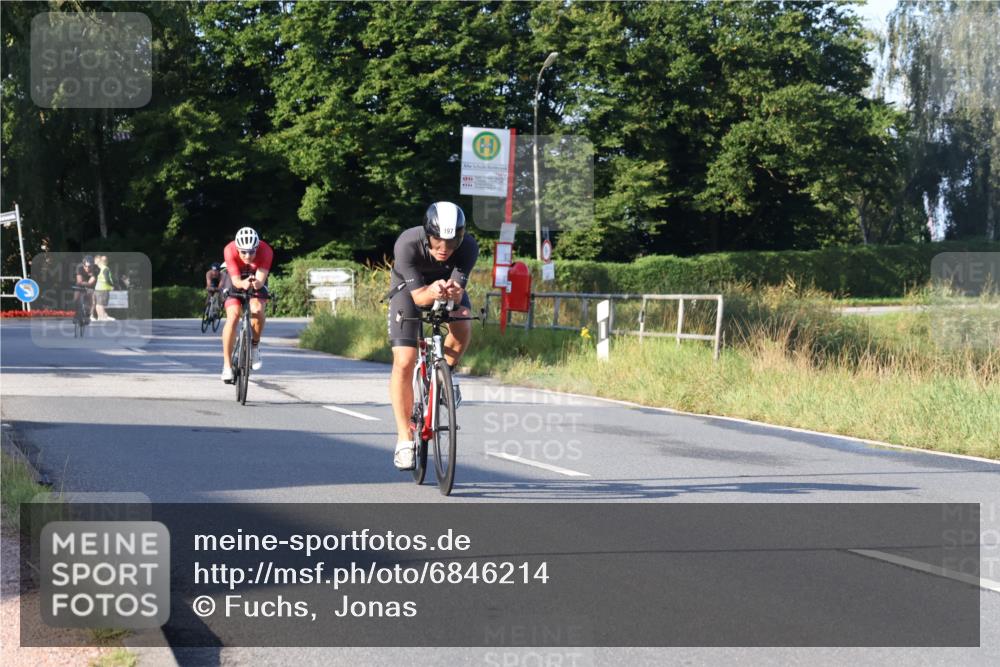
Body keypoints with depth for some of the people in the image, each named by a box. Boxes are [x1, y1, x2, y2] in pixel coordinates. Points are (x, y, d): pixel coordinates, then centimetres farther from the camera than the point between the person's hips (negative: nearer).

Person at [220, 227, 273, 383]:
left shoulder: (265, 251, -32)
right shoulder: (230, 251, -33)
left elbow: (261, 280, -36)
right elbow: (235, 280, -35)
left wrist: (257, 283, -59)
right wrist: (243, 284, -58)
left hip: (256, 279, 0)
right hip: (236, 281, 0)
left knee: (257, 310, -28)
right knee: (232, 317, -20)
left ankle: (255, 347, -1)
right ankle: (227, 365, -14)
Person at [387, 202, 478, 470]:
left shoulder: (468, 247, -31)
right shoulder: (407, 244, -36)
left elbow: (458, 293, -33)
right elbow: (418, 296, -34)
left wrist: (454, 293, -57)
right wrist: (433, 292, -56)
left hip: (446, 286, 2)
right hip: (409, 289, -2)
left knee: (463, 325, -32)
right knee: (404, 363, -15)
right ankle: (404, 439, -7)